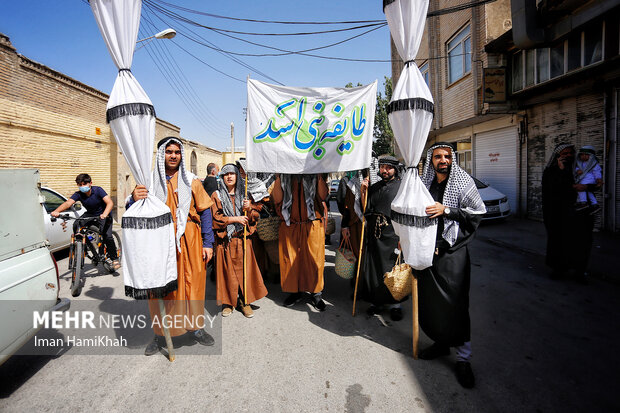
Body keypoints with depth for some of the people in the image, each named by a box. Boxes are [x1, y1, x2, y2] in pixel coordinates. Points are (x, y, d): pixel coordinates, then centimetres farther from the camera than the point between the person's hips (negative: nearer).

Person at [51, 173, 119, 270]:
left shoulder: (98, 190, -21)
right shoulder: (78, 194, -12)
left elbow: (110, 202, -34)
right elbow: (68, 203, -28)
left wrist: (105, 214, -52)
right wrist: (56, 211, -48)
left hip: (103, 215, -4)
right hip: (90, 214, 4)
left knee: (107, 236, -22)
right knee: (76, 226, -25)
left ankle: (114, 258, -2)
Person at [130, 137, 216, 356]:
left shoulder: (191, 181, 7)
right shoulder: (149, 181, 7)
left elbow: (205, 212, 4)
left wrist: (208, 243, -2)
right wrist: (134, 199, -18)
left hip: (189, 242, 0)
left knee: (192, 284, 6)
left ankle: (196, 327, 24)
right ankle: (161, 333, 23)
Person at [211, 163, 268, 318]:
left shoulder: (243, 195, 12)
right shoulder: (217, 196, 4)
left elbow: (254, 218, 9)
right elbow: (216, 218, -5)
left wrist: (249, 209, -12)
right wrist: (235, 219, -14)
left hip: (242, 239, 2)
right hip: (225, 240, -1)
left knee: (244, 269, 0)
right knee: (227, 271, 3)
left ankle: (244, 301, 12)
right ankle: (228, 302, 17)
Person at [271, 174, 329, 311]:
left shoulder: (314, 173, 5)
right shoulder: (284, 175, 9)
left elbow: (323, 196, -6)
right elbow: (277, 199, -2)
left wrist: (319, 176, -12)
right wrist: (278, 178, -8)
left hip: (312, 225, -1)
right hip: (290, 225, 2)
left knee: (314, 258, 1)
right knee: (291, 259, 6)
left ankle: (316, 294, 17)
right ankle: (295, 292, 24)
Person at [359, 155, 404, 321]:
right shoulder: (374, 187, 14)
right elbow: (365, 209, 15)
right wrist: (363, 191, 3)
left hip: (392, 234, -4)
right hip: (373, 234, 4)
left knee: (392, 269, 1)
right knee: (372, 268, 6)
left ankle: (394, 303, 18)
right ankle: (376, 301, 22)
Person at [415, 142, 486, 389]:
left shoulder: (463, 182, -2)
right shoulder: (424, 183, 10)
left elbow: (478, 212, -6)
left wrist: (446, 210, -15)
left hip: (453, 251, -4)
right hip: (427, 250, 5)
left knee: (455, 304, -2)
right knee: (429, 301, 11)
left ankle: (463, 358, 14)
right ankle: (441, 343, 32)